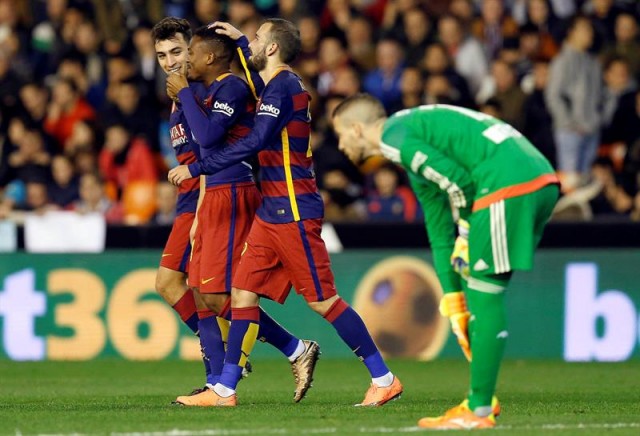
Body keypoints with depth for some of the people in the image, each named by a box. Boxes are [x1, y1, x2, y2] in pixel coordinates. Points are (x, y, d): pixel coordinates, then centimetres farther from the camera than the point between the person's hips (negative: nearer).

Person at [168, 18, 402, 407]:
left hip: (294, 213, -10)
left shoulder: (283, 86, -14)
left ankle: (384, 379, 0)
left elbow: (253, 143, -23)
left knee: (323, 300, -6)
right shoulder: (275, 84, 14)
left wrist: (196, 169, -19)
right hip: (272, 211, 10)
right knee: (243, 292, 5)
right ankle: (225, 389, 5)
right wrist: (239, 40, 44)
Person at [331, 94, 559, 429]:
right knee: (482, 296, 16)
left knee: (484, 297, -4)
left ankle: (479, 411, 0)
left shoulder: (395, 138, -2)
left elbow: (459, 181, -12)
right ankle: (482, 398, 19)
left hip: (509, 185, -9)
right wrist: (453, 300, 29)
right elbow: (440, 234, 30)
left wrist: (466, 237, 2)